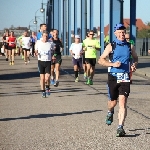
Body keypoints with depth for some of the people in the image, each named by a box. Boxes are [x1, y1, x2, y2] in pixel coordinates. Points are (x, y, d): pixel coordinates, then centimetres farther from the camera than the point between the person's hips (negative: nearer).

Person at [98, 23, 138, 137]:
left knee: (123, 103, -12)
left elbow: (136, 58, 21)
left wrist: (134, 65, -1)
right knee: (113, 102, 13)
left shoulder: (130, 46, 6)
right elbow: (101, 60, -1)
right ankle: (110, 113, 48)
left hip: (125, 78, 0)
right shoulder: (111, 46, 0)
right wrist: (113, 64, -15)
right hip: (113, 77, 0)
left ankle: (120, 127, -13)